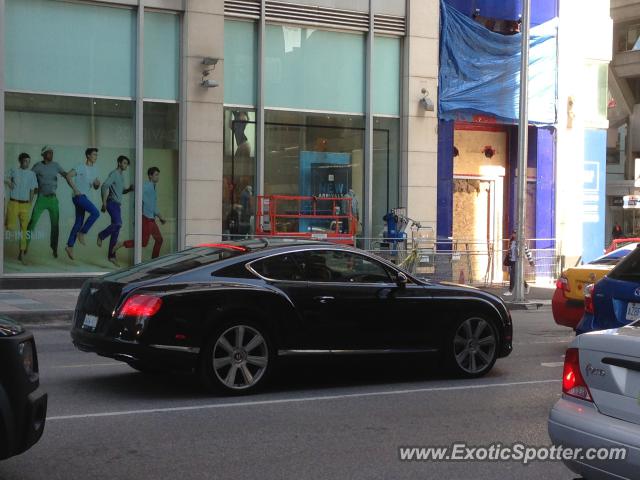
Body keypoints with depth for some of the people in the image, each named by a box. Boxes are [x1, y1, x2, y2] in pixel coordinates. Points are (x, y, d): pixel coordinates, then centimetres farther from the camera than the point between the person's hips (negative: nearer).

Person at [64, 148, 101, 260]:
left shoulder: (95, 170, 17)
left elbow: (95, 187, 22)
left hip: (84, 197, 8)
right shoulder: (81, 167, -8)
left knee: (79, 222, 8)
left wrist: (97, 184, -2)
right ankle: (82, 233, -9)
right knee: (95, 212, -21)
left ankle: (70, 246, 12)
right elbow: (68, 176, -17)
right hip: (79, 195, -8)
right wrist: (75, 189, -19)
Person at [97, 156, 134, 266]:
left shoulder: (121, 176, 19)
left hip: (117, 204, 9)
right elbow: (105, 186, -20)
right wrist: (104, 202, -24)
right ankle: (101, 235, -3)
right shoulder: (114, 173, -8)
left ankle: (111, 255, 7)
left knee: (116, 231, 5)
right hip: (112, 202, -9)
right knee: (118, 223, -27)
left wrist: (129, 189, 6)